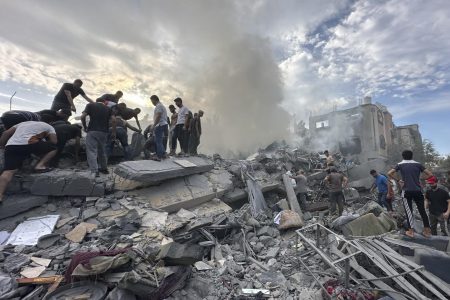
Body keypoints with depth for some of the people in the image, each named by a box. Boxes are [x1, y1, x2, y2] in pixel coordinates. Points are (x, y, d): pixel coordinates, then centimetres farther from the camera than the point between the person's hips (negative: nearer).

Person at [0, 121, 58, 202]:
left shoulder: (23, 123, 36)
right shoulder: (49, 127, 21)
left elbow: (7, 133, 26)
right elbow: (54, 141, 11)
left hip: (11, 146, 5)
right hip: (28, 144, -5)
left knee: (9, 171, 1)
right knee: (53, 148, 15)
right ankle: (40, 165, 2)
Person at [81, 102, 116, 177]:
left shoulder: (90, 105, 9)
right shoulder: (108, 108, 14)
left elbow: (83, 116, -4)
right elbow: (113, 120, 0)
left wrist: (85, 127, 10)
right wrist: (113, 132, 3)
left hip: (92, 131, -3)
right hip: (104, 132, 3)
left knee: (92, 151, -4)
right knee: (102, 151, 18)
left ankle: (94, 171, -15)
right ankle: (104, 168, 28)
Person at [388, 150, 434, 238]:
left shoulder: (400, 165, 0)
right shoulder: (417, 164, 6)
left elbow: (389, 173, -11)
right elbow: (430, 174, 2)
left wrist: (398, 180, -1)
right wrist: (421, 180, 9)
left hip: (407, 191, -2)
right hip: (418, 190, 2)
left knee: (409, 211, 4)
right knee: (422, 210, 13)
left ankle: (411, 231, 5)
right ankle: (427, 230, 20)